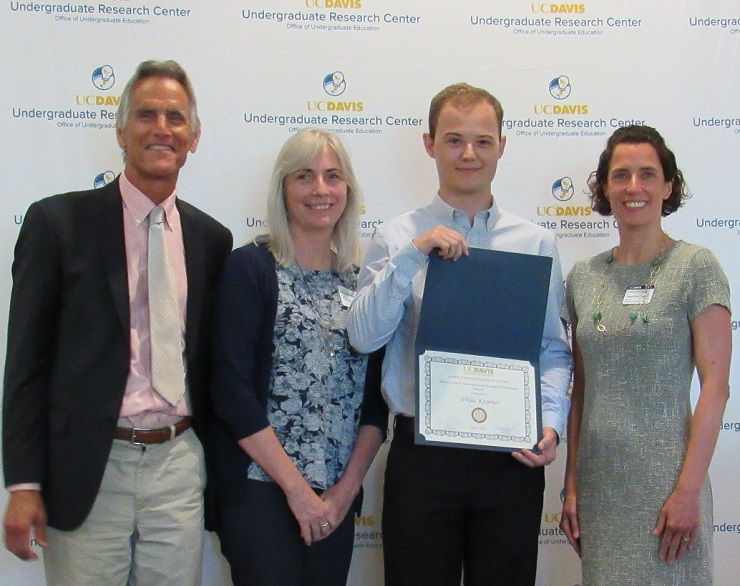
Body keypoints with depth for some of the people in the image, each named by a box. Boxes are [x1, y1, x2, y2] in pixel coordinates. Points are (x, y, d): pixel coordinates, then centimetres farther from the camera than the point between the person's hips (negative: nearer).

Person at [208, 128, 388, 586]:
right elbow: (232, 389, -11)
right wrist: (297, 488, -12)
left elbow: (377, 396, 7)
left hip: (337, 500, 4)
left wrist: (347, 488, -4)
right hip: (262, 492, -4)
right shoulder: (250, 268, -4)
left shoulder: (363, 280, 8)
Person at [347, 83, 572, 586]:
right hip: (422, 454, -1)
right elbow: (363, 336, -8)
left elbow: (554, 350, 5)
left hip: (513, 459, 1)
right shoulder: (397, 238, 3)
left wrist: (551, 422, -10)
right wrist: (412, 256, -17)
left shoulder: (536, 243, 6)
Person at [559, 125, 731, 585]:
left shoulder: (696, 267, -6)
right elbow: (581, 389, 10)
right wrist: (572, 483, 7)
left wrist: (689, 490, -15)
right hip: (597, 481, 4)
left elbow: (715, 386, -10)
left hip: (663, 477, -4)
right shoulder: (584, 276, 8)